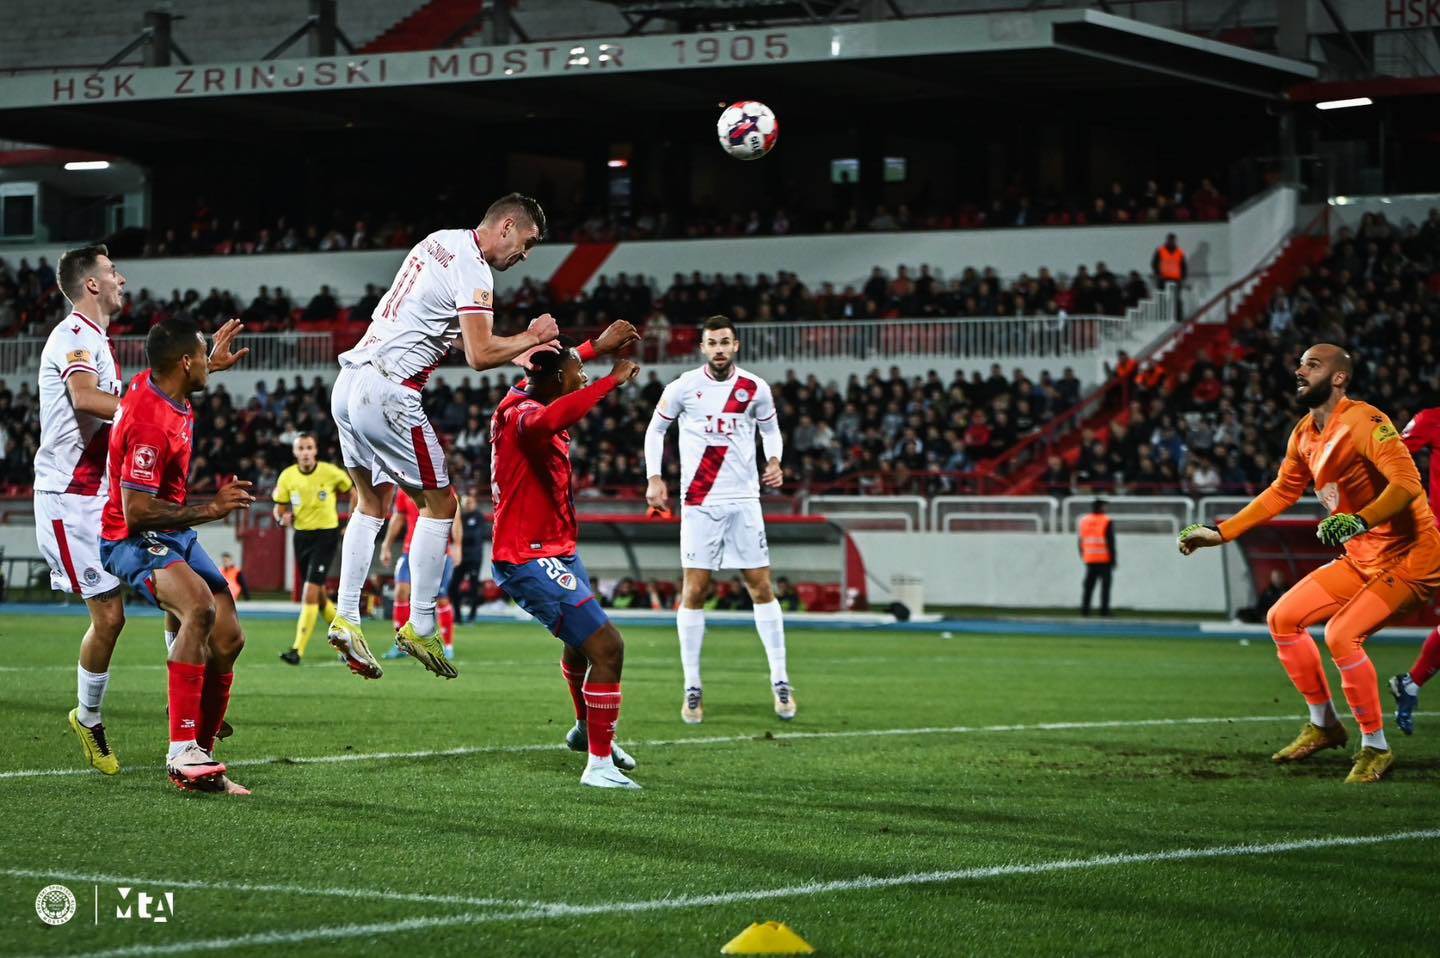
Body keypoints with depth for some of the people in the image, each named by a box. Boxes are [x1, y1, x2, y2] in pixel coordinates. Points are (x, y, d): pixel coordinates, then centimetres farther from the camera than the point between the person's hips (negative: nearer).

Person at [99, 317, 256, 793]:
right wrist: (210, 509, -23)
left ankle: (200, 759, 11)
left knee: (228, 639, 2)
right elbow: (136, 512, -28)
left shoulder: (154, 385, 3)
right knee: (201, 607, -35)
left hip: (175, 535, 10)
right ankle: (182, 752, -36)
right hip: (133, 540, -10)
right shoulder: (151, 424, -26)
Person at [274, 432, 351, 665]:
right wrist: (282, 518, -16)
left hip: (326, 535, -5)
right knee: (318, 595, 13)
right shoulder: (287, 476, -2)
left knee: (310, 593, -17)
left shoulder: (330, 472, -10)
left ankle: (297, 650, -19)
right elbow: (279, 508, 7)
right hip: (301, 536, 5)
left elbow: (354, 491, 5)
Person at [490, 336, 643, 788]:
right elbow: (547, 421, -50)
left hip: (557, 552, 11)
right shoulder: (520, 412, -24)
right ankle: (598, 765, -11)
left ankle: (588, 729, 57)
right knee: (606, 646, -18)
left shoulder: (528, 398, 5)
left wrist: (599, 346, 36)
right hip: (530, 560, -11)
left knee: (583, 642, 32)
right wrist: (612, 380, -43)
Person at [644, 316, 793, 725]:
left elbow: (770, 429, 17)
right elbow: (655, 430, 8)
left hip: (744, 500, 1)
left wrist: (774, 461, -3)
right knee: (693, 590, -3)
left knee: (761, 587, 0)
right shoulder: (683, 387, -3)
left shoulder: (755, 389, 2)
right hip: (699, 503, -1)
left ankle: (780, 681, 6)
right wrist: (654, 477, -4)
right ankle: (692, 687, 4)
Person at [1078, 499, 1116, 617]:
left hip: (1090, 560, 5)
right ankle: (1104, 610, -5)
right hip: (1105, 559, -5)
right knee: (1105, 585, -1)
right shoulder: (1107, 522, -9)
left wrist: (1083, 557, 19)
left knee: (1088, 585, 7)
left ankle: (1084, 609, 1)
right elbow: (1110, 542, -12)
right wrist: (1113, 559, -6)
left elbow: (1081, 542, 10)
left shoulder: (1083, 521, 6)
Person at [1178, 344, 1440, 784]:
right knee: (1283, 618, 6)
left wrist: (1360, 520, -45)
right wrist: (1219, 532, 16)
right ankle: (1323, 724, 21)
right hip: (1361, 558, 9)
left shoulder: (1364, 422, -21)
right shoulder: (1304, 434, 6)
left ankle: (1375, 748, -8)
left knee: (1341, 634, -23)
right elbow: (1281, 493, 19)